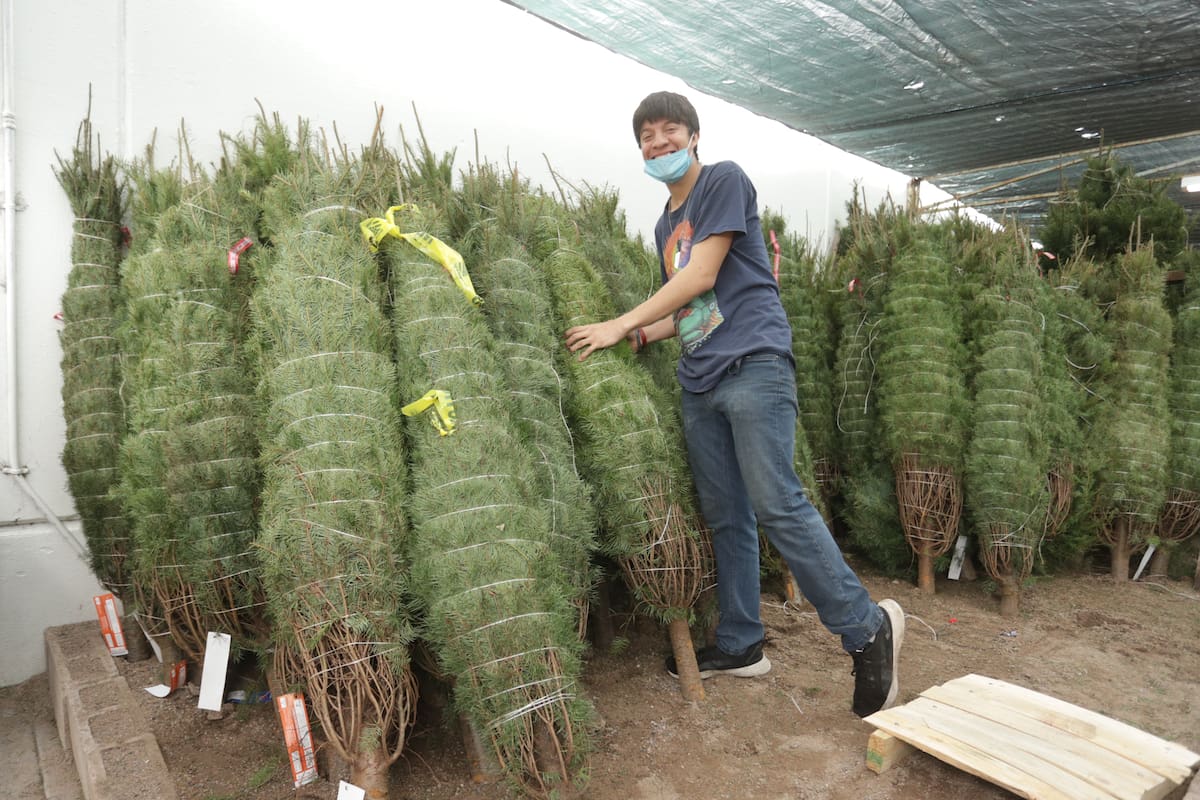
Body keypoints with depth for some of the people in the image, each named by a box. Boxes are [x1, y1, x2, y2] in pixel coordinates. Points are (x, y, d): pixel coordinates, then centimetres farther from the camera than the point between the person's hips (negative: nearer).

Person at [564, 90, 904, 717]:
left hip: (752, 364, -8)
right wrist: (644, 334, 7)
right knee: (724, 517, 9)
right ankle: (739, 644, 20)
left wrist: (621, 323, -5)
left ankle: (867, 629, -1)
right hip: (699, 383, 8)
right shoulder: (665, 225, 24)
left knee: (777, 506, -14)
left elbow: (702, 278, -9)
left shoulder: (724, 181, 1)